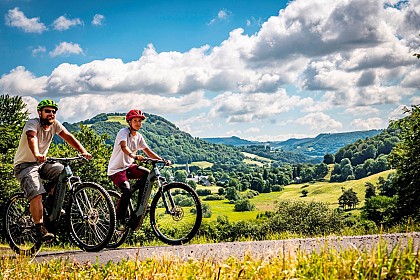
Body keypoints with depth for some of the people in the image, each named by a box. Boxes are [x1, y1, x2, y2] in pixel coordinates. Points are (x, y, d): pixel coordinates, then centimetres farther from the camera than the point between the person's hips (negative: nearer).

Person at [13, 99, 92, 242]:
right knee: (36, 194, -26)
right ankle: (40, 228, -21)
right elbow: (31, 138, -40)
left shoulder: (54, 124, -1)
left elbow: (69, 137, -9)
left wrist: (83, 151, -26)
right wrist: (37, 154, -61)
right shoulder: (33, 123, -20)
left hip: (41, 163, 6)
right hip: (25, 165, -6)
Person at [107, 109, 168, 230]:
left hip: (128, 166, 7)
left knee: (146, 173, -19)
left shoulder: (138, 136, 7)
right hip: (116, 169, -7)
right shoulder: (124, 132, -15)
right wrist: (133, 155, -54)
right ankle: (119, 220, -14)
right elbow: (124, 147, -34)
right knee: (127, 191, -27)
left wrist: (162, 160, -9)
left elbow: (148, 152, 5)